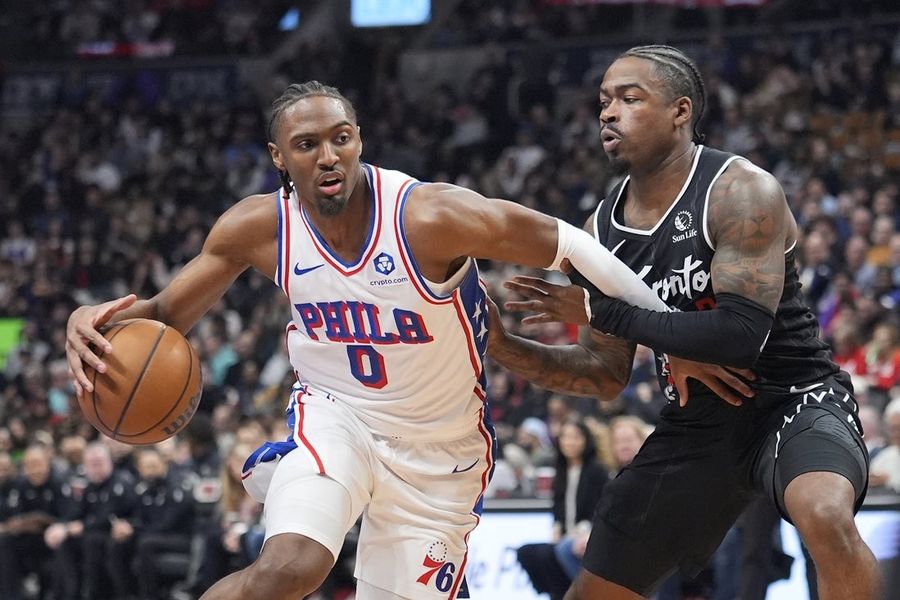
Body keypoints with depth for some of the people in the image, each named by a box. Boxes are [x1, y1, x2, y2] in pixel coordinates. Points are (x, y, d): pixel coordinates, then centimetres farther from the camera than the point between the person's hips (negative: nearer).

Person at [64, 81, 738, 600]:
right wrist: (100, 320, -22)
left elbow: (570, 245, -17)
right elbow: (167, 315, 1)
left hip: (440, 446, 0)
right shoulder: (259, 228, -13)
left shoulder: (431, 216, -25)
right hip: (335, 417, 1)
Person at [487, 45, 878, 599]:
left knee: (826, 516, -39)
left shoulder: (741, 191, -18)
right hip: (696, 424, 7)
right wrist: (502, 346, -8)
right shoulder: (602, 231, 1)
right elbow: (608, 374, 8)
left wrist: (604, 313, -23)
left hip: (792, 401, -7)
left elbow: (740, 336, -29)